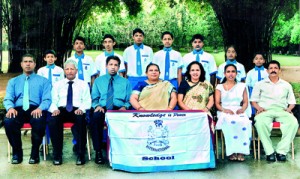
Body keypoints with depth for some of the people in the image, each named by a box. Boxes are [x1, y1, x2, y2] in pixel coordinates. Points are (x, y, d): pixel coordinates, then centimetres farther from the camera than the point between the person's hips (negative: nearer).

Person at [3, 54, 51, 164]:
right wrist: (10, 108, -14)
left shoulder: (43, 81, 17)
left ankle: (35, 153, -16)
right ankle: (17, 152, -11)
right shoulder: (13, 81, 24)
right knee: (8, 121, -33)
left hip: (35, 110, -2)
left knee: (39, 121, -38)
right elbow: (8, 99, 11)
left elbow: (47, 99, 4)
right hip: (18, 109, 2)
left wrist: (40, 108, -19)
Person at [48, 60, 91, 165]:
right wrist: (54, 109, -14)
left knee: (81, 120, -37)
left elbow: (87, 101, 8)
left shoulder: (83, 84, 18)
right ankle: (57, 154, -22)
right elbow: (53, 101, 10)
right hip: (61, 110, 1)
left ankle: (81, 154, -26)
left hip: (77, 111, -1)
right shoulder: (57, 85, 21)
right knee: (52, 120, -34)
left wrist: (81, 109, -15)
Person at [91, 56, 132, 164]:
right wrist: (97, 105, -5)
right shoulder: (98, 81, 21)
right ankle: (98, 152, -27)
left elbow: (129, 100, 12)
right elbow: (94, 98, 17)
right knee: (95, 118, -36)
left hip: (119, 109, -1)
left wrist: (125, 107, -10)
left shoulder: (125, 82, 19)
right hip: (102, 109, 1)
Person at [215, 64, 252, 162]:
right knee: (230, 122, -38)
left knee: (244, 122, -35)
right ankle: (232, 151, -35)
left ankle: (241, 151, -31)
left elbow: (245, 102, 14)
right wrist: (224, 110, -14)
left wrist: (242, 109, -8)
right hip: (225, 112, -2)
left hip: (239, 112, 2)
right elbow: (217, 103, 6)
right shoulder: (219, 87, 17)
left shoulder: (242, 86, 23)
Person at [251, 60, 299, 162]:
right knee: (260, 122, -38)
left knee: (293, 122, -33)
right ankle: (269, 152, -30)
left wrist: (289, 109, 0)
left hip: (281, 111, 2)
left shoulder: (286, 85, 24)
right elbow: (253, 100, 14)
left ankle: (281, 151, -28)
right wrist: (259, 108, -7)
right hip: (265, 111, -1)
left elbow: (292, 102, 22)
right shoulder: (260, 84, 20)